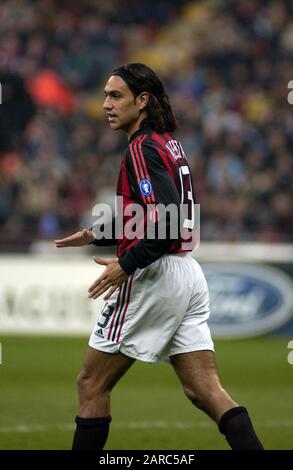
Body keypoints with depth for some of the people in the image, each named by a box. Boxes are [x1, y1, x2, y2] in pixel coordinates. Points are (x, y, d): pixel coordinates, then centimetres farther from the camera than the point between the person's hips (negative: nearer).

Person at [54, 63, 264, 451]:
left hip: (154, 276, -9)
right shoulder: (169, 143, 16)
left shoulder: (143, 148, -12)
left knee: (92, 383, 3)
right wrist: (97, 235, 24)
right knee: (204, 390, 3)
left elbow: (167, 219, -24)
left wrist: (127, 264, -21)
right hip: (188, 276, 9)